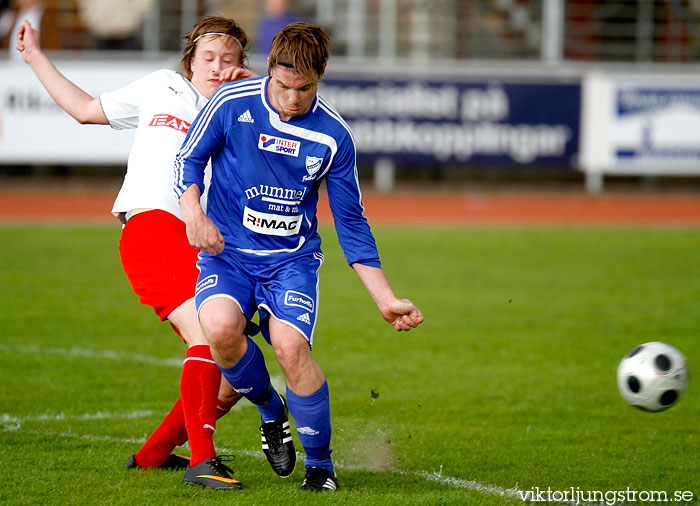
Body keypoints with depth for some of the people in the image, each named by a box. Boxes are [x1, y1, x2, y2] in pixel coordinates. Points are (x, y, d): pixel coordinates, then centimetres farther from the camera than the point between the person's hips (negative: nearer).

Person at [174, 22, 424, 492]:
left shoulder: (333, 136, -4)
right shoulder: (232, 102, -8)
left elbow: (351, 224, 5)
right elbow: (189, 159, 5)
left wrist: (387, 299, 2)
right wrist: (195, 214, -16)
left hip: (292, 258, 0)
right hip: (227, 254, 0)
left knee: (291, 345, -27)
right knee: (220, 326, -31)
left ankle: (321, 463, -4)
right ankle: (271, 411, 2)